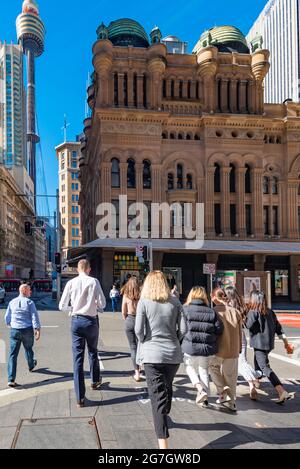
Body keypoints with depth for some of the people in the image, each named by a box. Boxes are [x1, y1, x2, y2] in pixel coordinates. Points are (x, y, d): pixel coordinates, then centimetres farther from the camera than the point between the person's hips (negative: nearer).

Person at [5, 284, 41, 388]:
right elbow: (35, 317, -13)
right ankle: (31, 366, 50)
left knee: (13, 354, -1)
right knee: (28, 349, 24)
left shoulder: (12, 302, 4)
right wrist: (37, 330, -12)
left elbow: (7, 317, 14)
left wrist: (9, 324, 34)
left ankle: (11, 380, -9)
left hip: (15, 330, 2)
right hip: (27, 330, -2)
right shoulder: (29, 302, -7)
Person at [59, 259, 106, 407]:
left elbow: (62, 306, 0)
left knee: (78, 357, 3)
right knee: (93, 352, 22)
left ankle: (80, 397, 3)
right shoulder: (94, 281, -8)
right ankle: (95, 381, 45)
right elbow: (102, 304, -7)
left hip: (76, 321, 1)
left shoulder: (71, 283, -3)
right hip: (91, 320, 0)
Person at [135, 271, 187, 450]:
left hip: (152, 354, -3)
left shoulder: (144, 302, -5)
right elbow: (183, 329, -2)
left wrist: (145, 341, 8)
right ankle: (164, 418, 49)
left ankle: (163, 444, -8)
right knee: (167, 388, 26)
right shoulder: (175, 302, 2)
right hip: (173, 354, 3)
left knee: (157, 396, -2)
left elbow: (138, 330, -10)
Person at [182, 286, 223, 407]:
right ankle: (205, 398, 21)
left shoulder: (185, 310, -8)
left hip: (190, 346, -3)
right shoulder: (211, 312, 0)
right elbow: (219, 328, -2)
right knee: (204, 370, 19)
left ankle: (200, 389, -3)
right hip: (207, 347, 3)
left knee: (190, 368, 19)